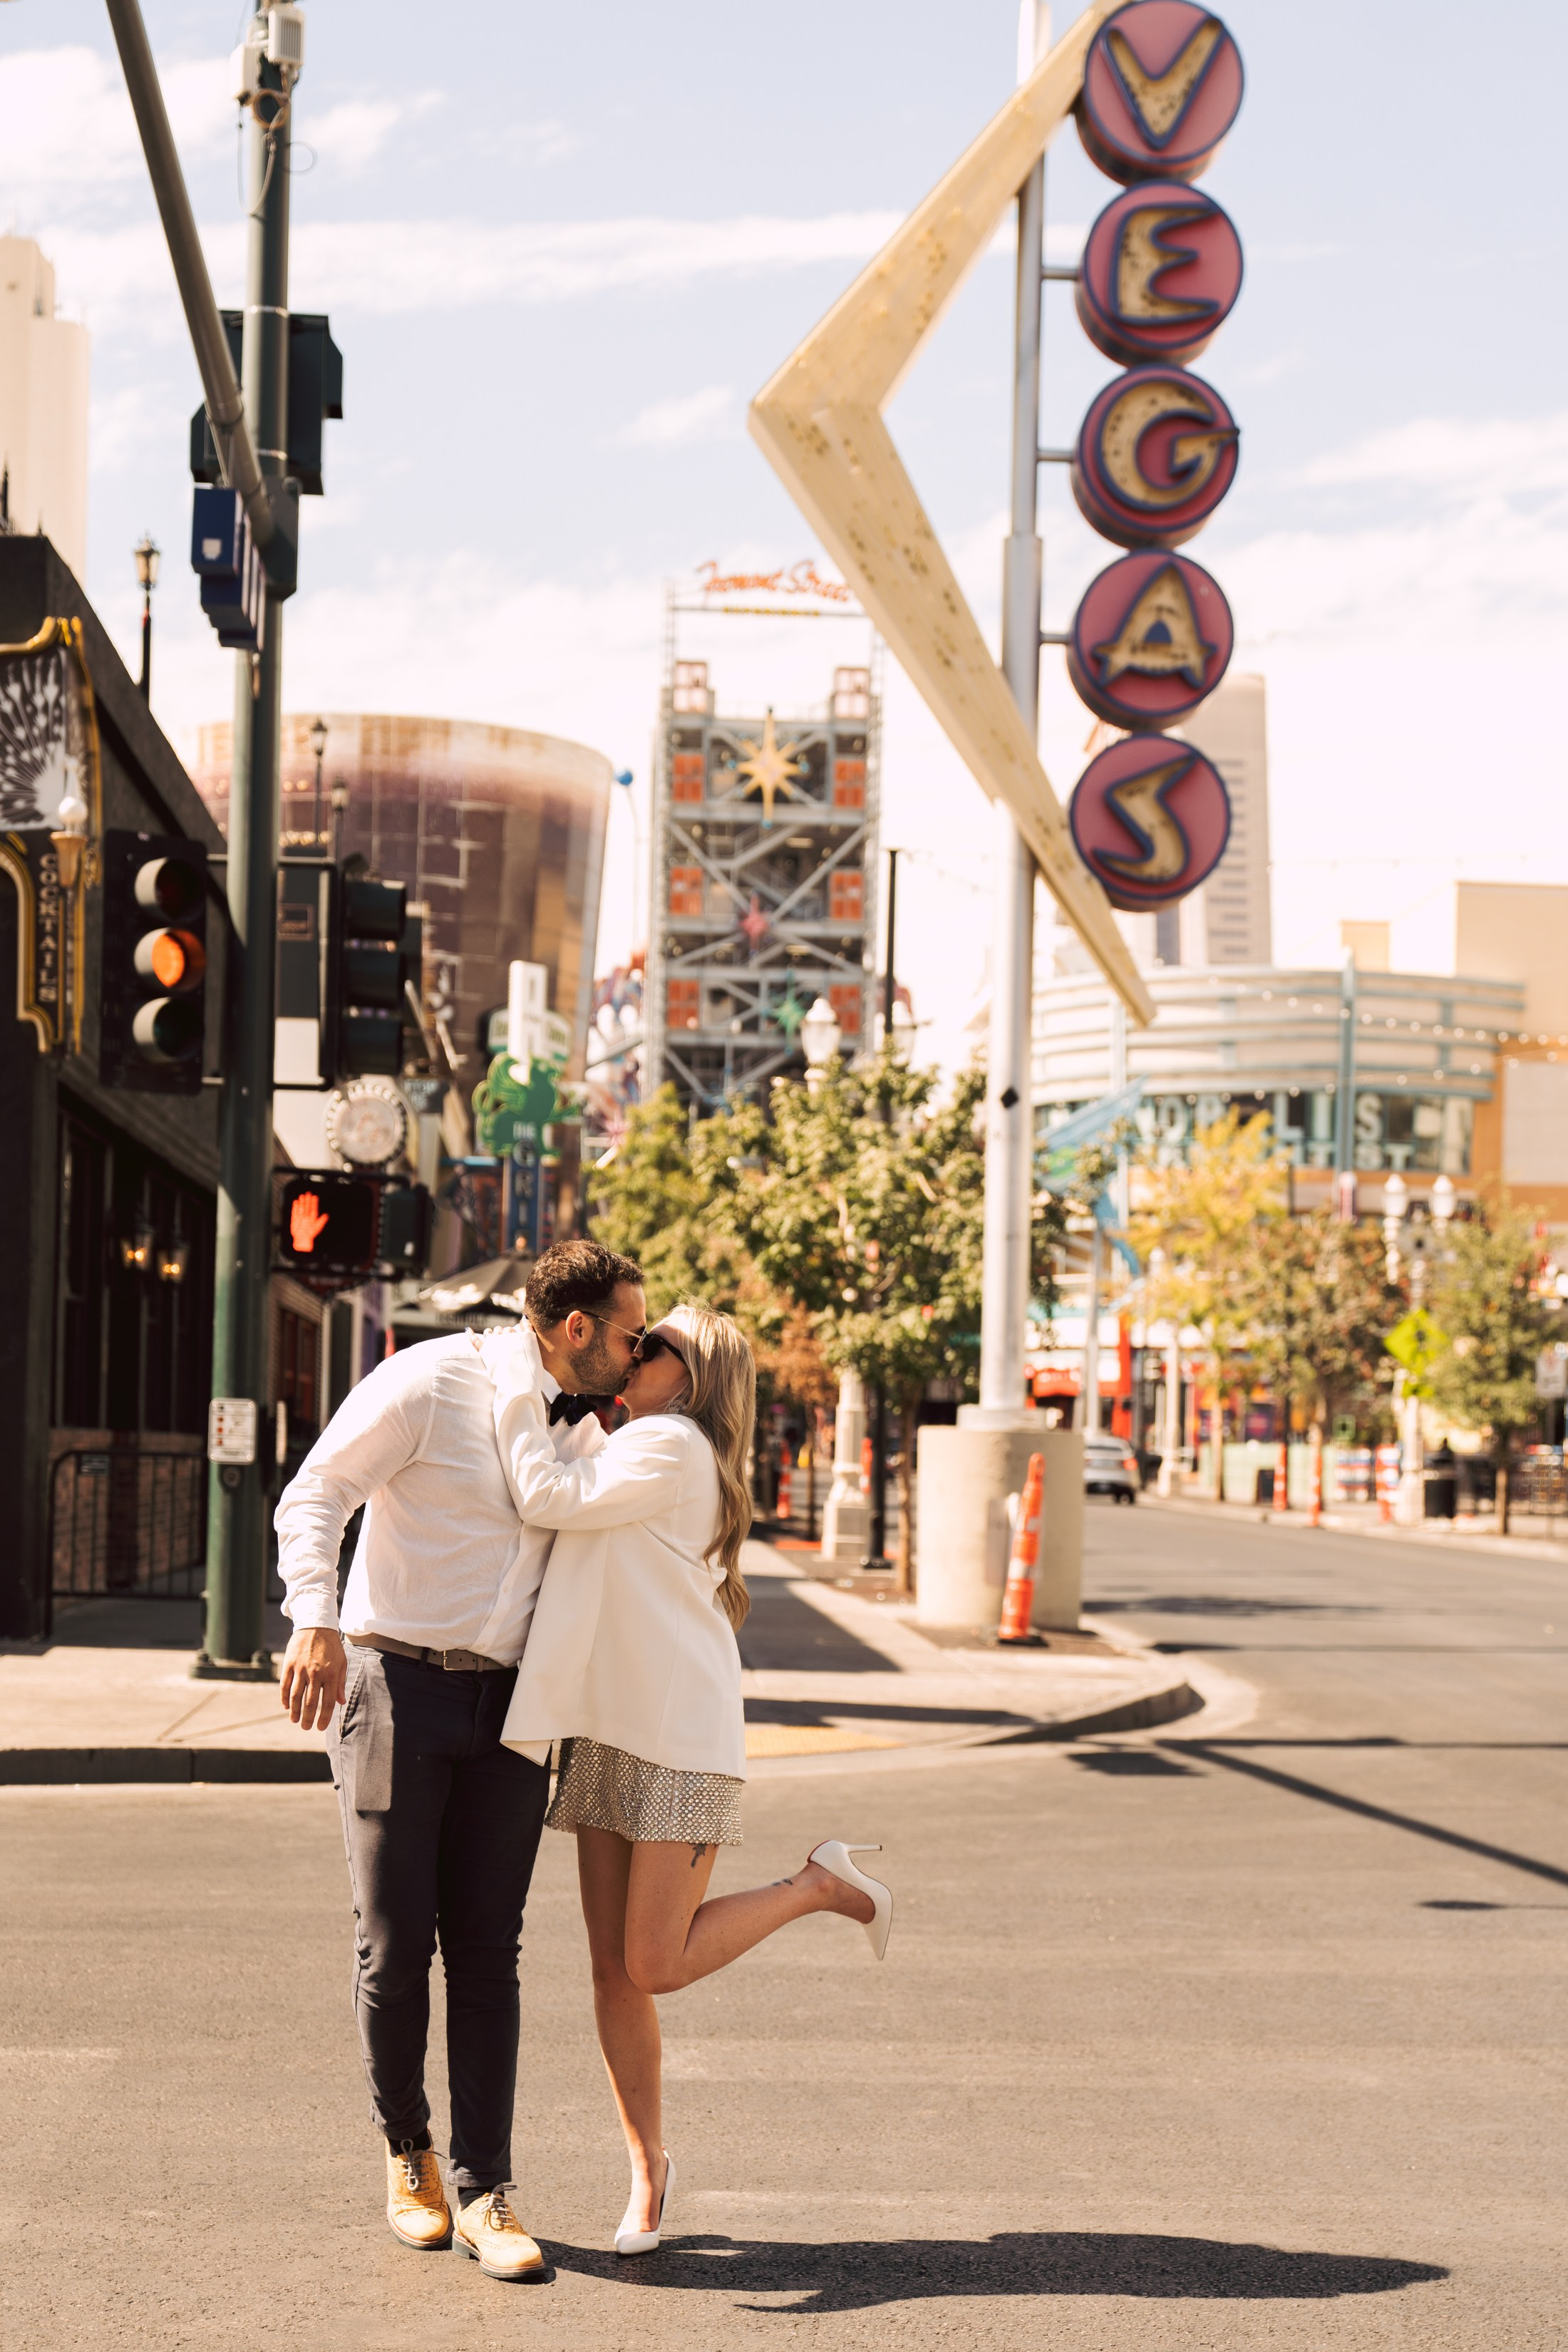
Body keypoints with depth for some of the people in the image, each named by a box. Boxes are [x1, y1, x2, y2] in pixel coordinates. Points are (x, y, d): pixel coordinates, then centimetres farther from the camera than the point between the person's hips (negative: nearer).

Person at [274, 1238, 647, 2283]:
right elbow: (315, 1497, -14)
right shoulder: (429, 1384, -9)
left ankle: (485, 2196, 0)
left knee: (487, 1951, -1)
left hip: (509, 1704, 5)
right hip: (397, 1683, -5)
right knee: (396, 1943, -2)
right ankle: (408, 2151, 21)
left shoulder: (581, 1431, 11)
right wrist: (316, 1621, -29)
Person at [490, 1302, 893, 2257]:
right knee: (613, 1970, 4)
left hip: (680, 1738, -8)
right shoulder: (631, 1448, 19)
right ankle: (648, 2164, 15)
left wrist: (512, 1389, -9)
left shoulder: (673, 1444, -10)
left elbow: (552, 1500, -17)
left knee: (656, 1965, -11)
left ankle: (820, 1883, 8)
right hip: (608, 1737, 8)